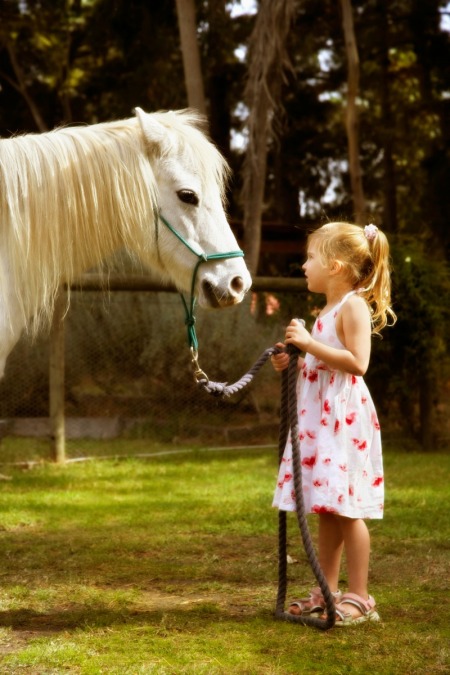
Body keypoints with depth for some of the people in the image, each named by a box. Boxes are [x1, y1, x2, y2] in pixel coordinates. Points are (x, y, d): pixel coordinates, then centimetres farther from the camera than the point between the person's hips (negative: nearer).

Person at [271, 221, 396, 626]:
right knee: (326, 510, 12)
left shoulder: (354, 306, -11)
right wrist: (295, 362, 10)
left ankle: (359, 598, 0)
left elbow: (357, 362, -23)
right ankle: (327, 592, 19)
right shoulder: (329, 310, 17)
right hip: (318, 416, 10)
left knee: (346, 509, -6)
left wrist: (309, 342, -23)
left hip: (345, 417, -10)